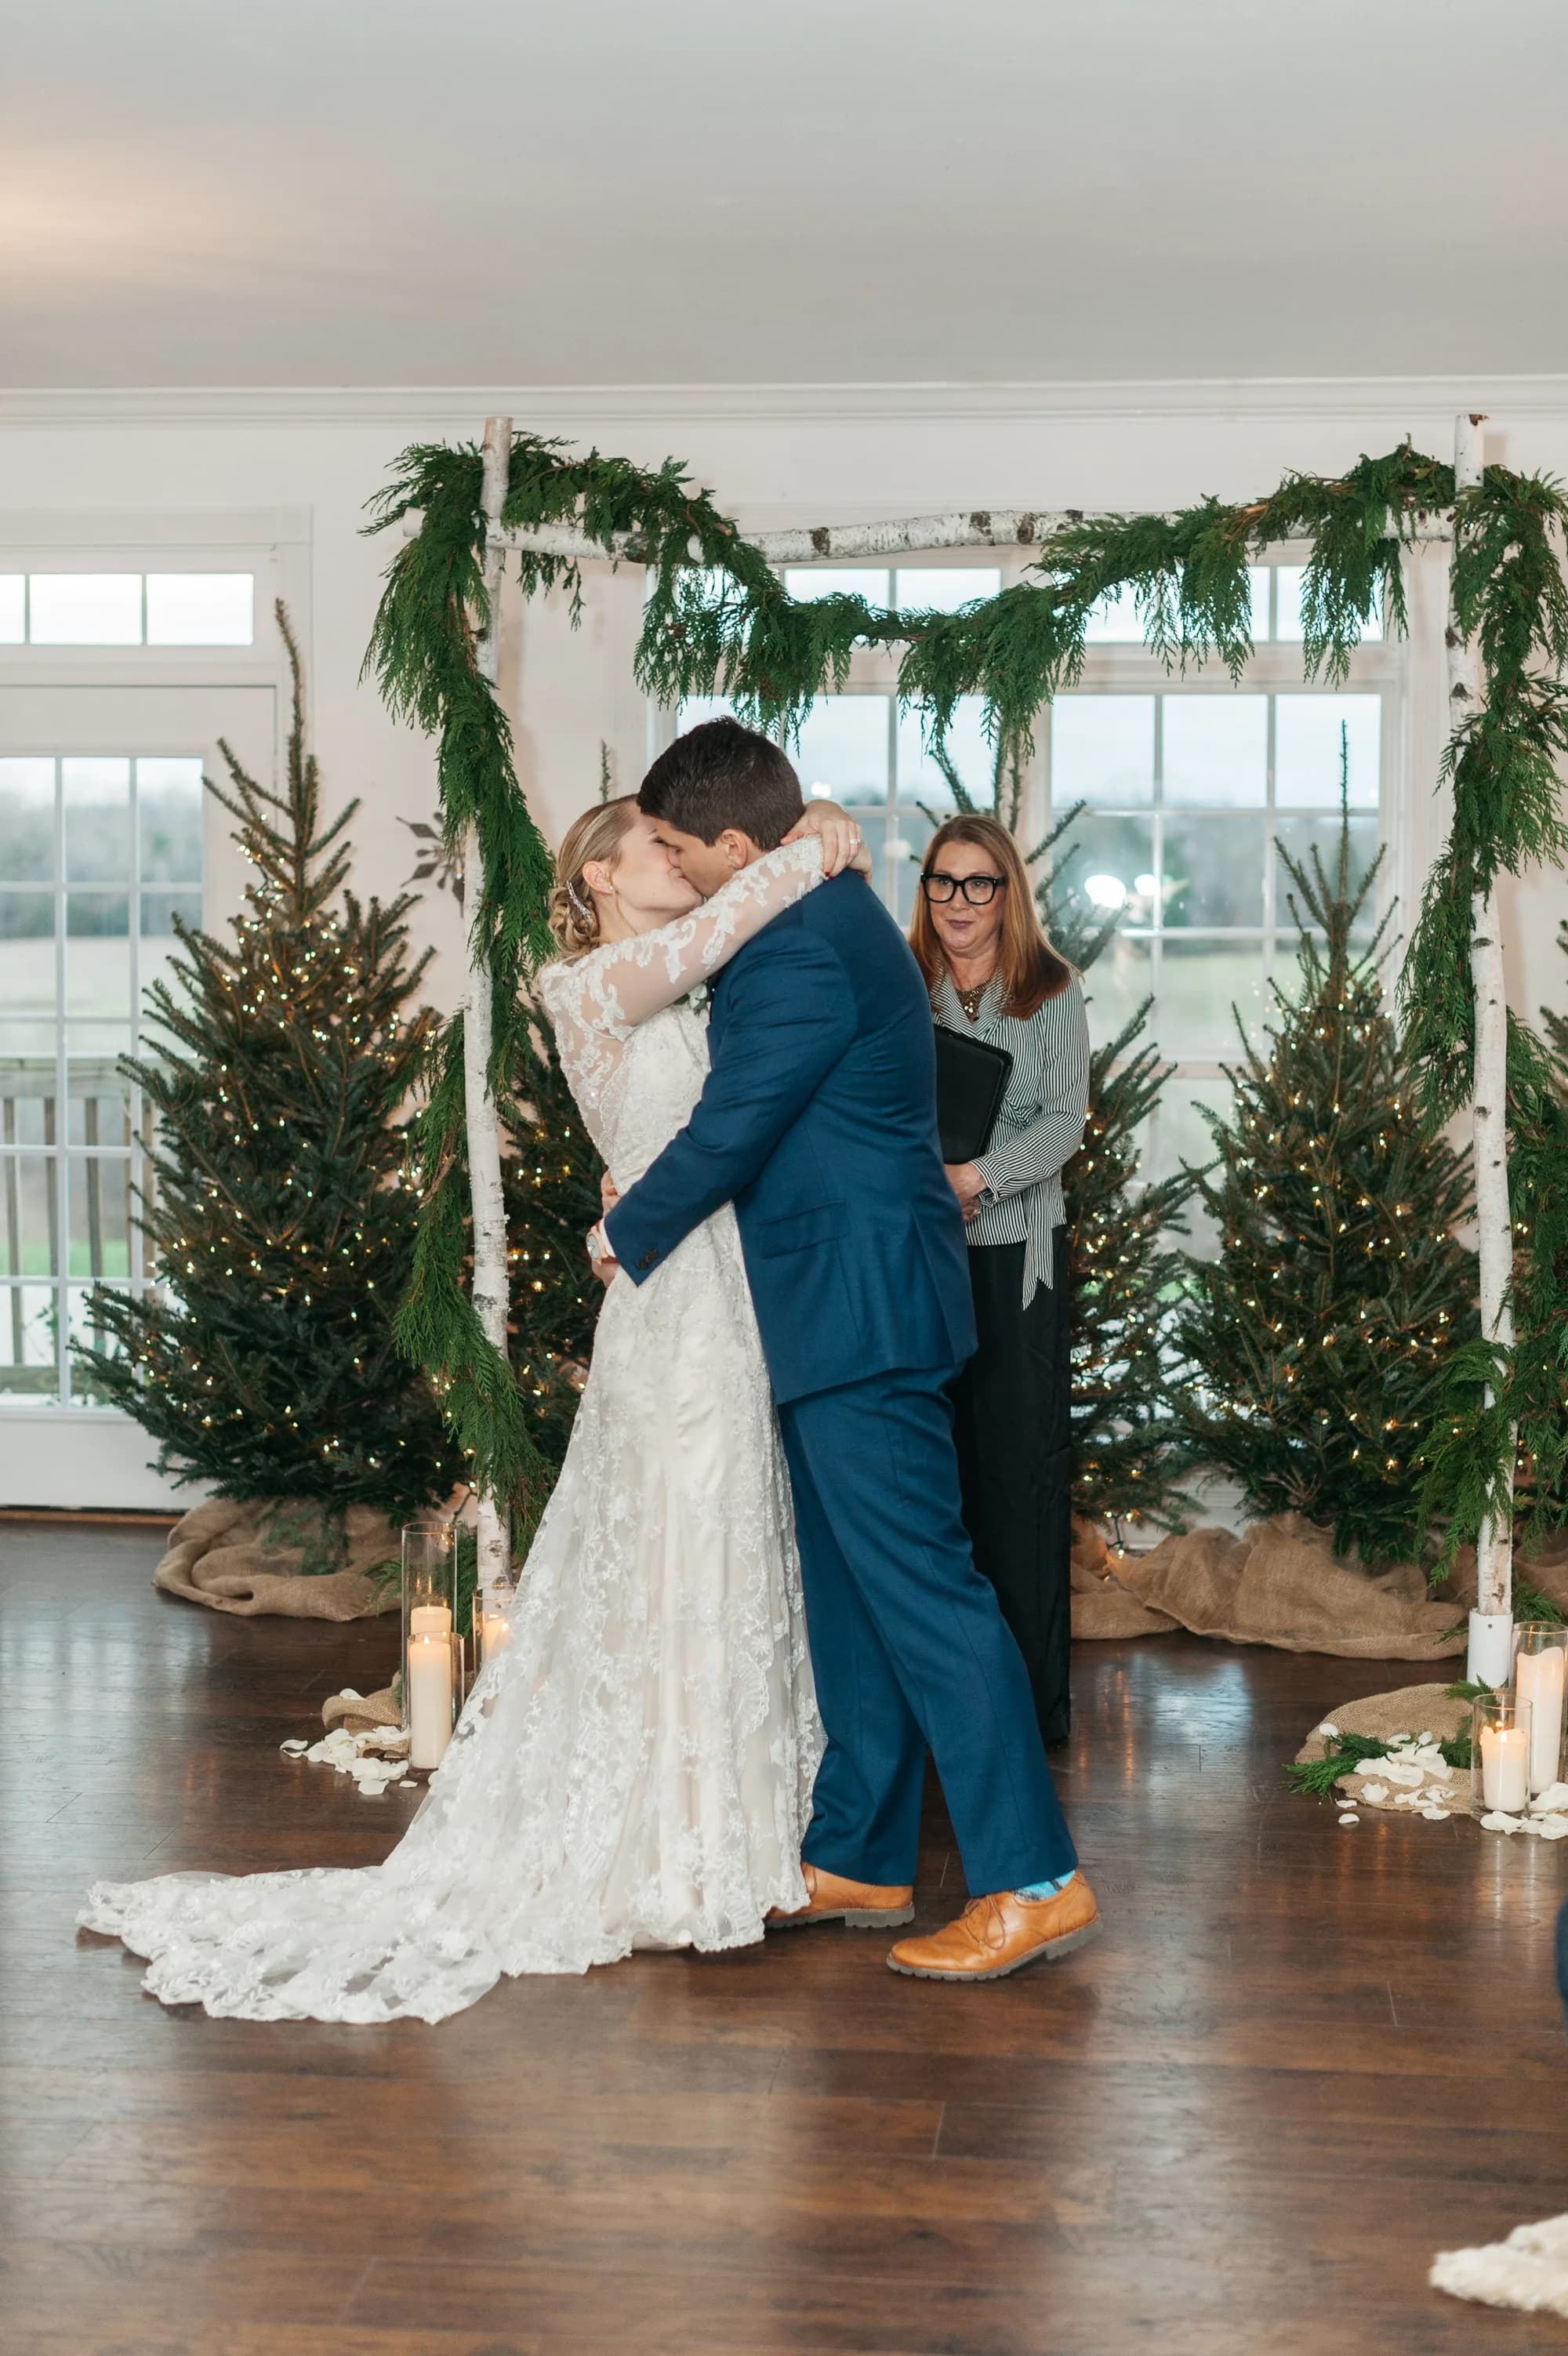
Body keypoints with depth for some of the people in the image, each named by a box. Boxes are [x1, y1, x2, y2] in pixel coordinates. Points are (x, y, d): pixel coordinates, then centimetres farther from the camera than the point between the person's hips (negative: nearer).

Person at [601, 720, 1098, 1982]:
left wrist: (626, 1237, 0)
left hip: (858, 1311, -11)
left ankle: (1035, 1880, -3)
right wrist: (649, 1206, 21)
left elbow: (727, 1134, -16)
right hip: (851, 1307, 11)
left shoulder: (798, 948, -18)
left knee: (919, 1584, -8)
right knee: (852, 1591, 15)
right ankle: (860, 1857, 24)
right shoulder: (835, 916, 16)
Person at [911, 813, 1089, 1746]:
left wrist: (978, 1176, -20)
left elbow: (1065, 1120, -5)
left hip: (1018, 1246, -1)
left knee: (1024, 1457, 1)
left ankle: (1034, 1691, 8)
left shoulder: (1052, 990, 4)